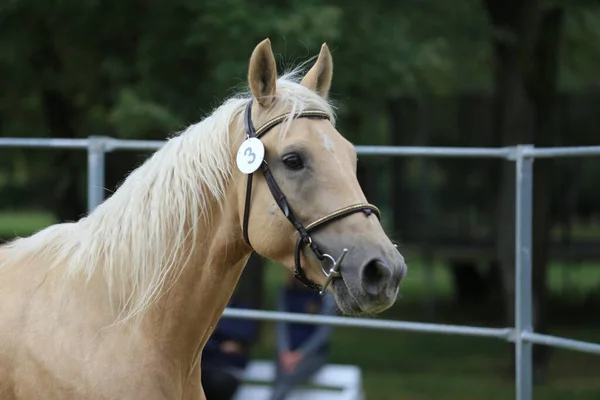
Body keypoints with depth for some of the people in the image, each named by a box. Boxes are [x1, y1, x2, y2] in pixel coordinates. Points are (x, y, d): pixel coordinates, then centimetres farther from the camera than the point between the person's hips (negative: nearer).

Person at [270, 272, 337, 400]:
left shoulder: (326, 295, -6)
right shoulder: (286, 293, 7)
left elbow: (325, 331, -10)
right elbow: (281, 325, 0)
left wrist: (301, 354, -18)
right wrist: (285, 352, -16)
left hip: (314, 353, -4)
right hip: (288, 354, 4)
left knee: (287, 380, -28)